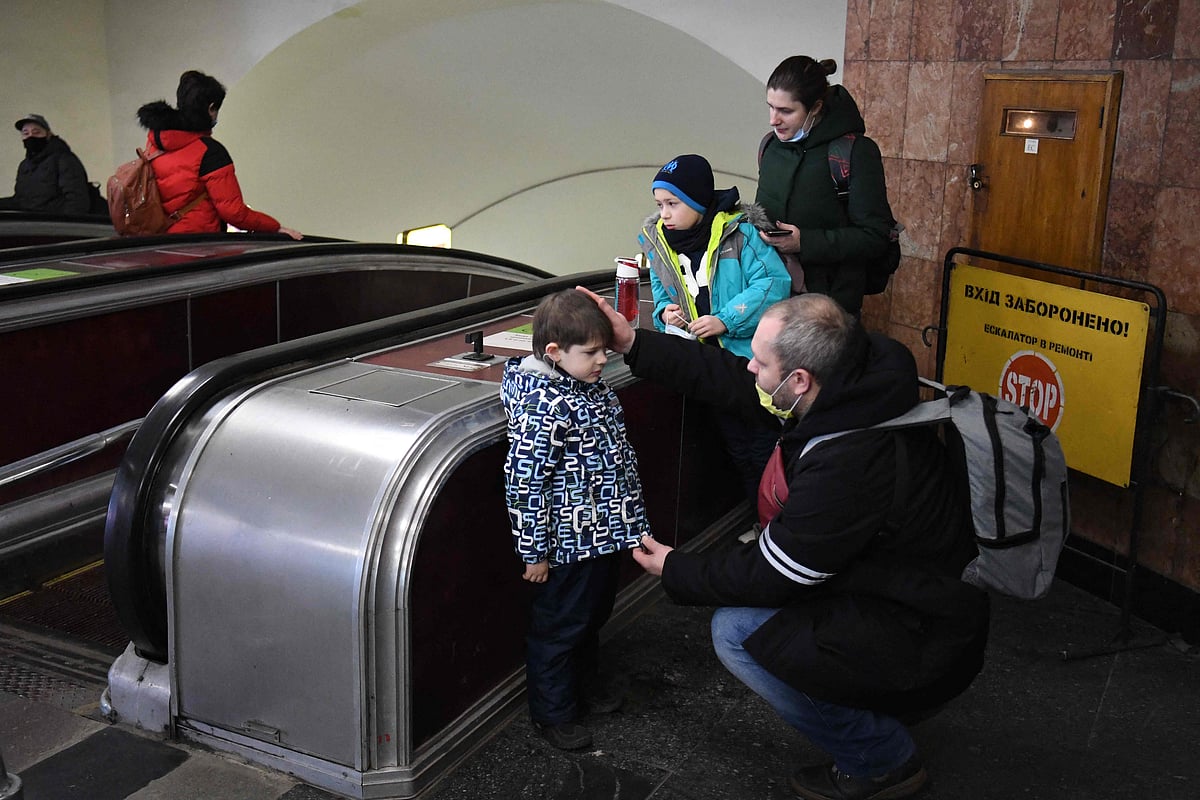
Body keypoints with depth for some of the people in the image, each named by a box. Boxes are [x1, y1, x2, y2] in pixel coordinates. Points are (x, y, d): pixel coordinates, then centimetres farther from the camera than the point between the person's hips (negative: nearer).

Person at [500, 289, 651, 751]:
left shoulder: (593, 388, 3)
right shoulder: (544, 406, -26)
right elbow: (525, 482, -24)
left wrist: (631, 520, 24)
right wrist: (534, 552, -19)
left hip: (606, 535, 9)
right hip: (569, 545, -9)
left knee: (593, 617, 26)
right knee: (559, 627, 10)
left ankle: (586, 683, 48)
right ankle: (553, 712, 27)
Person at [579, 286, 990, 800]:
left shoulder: (846, 466, -35)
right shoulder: (858, 378, -10)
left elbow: (772, 576, -21)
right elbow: (732, 381, 1)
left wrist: (675, 572, -5)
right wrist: (634, 345, 1)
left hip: (922, 643, -9)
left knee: (736, 632, -13)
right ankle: (884, 708, 23)